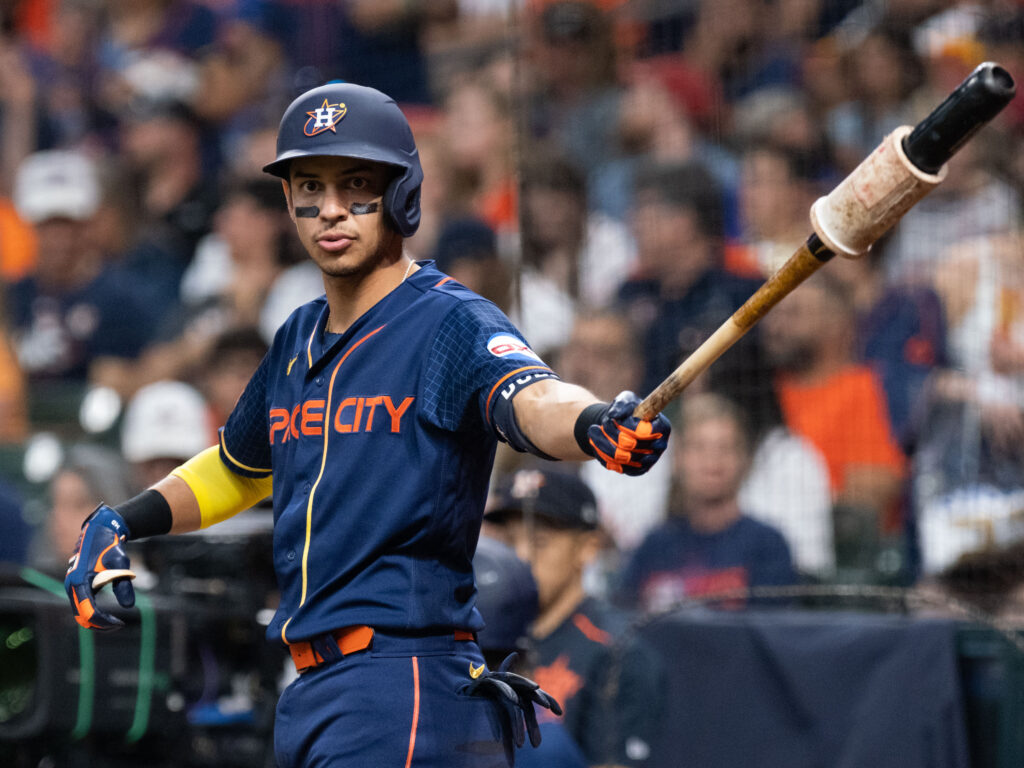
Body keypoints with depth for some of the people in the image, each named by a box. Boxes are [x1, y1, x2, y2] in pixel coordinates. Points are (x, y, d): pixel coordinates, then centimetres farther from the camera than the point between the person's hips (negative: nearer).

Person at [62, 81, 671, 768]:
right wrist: (120, 523, 22)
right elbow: (240, 465, 34)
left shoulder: (451, 323, -8)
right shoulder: (299, 340, 16)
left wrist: (595, 425, -51)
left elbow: (531, 399, -29)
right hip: (310, 697, 8)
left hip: (407, 692, -8)